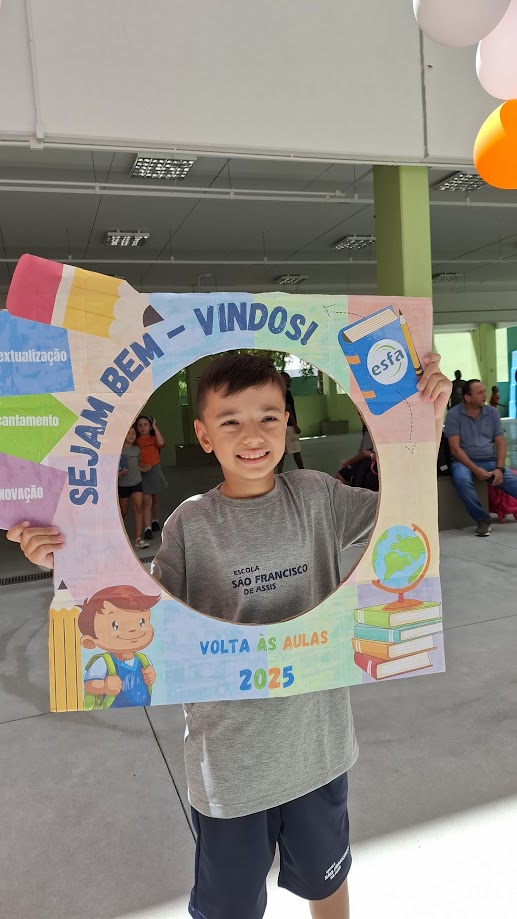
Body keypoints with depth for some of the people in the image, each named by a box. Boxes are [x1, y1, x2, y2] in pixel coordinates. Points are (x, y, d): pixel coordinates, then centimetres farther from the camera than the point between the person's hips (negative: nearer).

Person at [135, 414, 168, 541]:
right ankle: (147, 529, -8)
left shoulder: (154, 438, 0)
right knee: (146, 501, -9)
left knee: (155, 500, 19)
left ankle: (155, 521, 40)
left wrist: (155, 427, -18)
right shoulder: (135, 441, -3)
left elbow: (161, 443, -24)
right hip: (141, 473, -2)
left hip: (155, 471, 2)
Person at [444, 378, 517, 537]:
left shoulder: (492, 412, 8)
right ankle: (482, 520, -19)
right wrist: (475, 469, -19)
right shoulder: (453, 414, -4)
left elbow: (500, 443, 8)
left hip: (490, 461, 3)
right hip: (464, 461, -3)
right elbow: (455, 448, -9)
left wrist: (499, 468, -8)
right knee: (461, 479, -36)